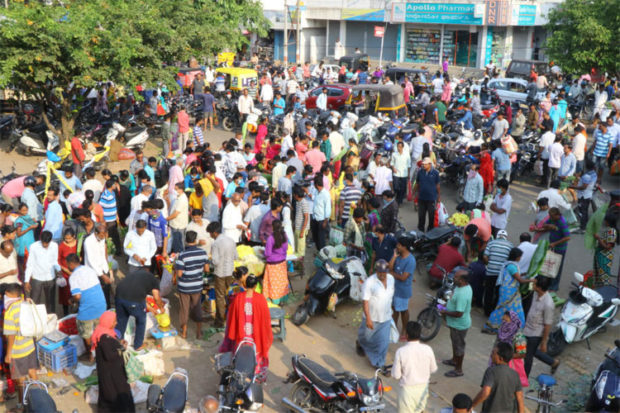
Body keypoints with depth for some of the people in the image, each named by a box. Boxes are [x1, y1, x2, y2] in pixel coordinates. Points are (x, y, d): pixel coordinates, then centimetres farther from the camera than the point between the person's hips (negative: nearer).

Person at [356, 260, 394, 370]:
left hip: (386, 318, 4)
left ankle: (379, 363, 24)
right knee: (367, 337, 19)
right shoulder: (369, 282, -24)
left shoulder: (391, 278, -5)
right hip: (372, 317, -4)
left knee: (383, 341, 6)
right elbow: (365, 301, -22)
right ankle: (360, 344, 54)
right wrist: (368, 319, -24)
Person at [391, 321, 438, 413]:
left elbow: (396, 375, -14)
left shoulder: (400, 351, -21)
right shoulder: (427, 349, -13)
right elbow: (433, 369, 1)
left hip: (407, 389, -3)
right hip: (423, 387, 3)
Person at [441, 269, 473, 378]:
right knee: (455, 342, 29)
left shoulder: (462, 294, -36)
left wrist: (445, 312, -20)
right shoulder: (465, 286, -4)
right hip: (455, 323, 10)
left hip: (459, 324, -10)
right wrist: (447, 305, 6)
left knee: (458, 345, 8)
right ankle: (454, 360, 51)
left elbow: (459, 313, -33)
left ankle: (458, 370, 26)